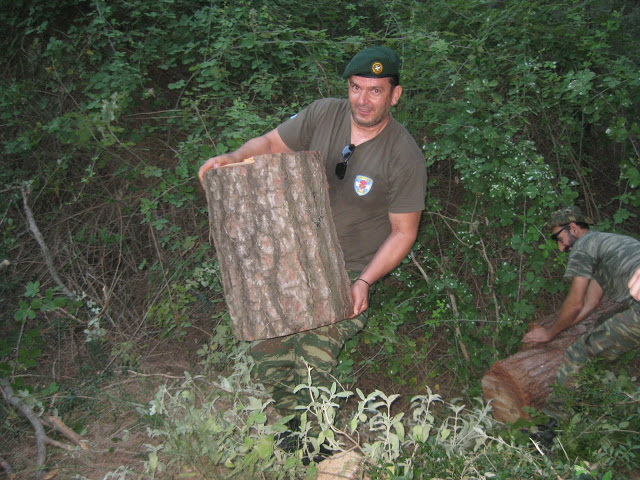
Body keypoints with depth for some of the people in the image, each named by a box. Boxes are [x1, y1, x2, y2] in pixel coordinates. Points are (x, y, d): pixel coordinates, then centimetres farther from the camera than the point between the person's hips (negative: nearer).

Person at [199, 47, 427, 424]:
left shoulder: (406, 158, -14)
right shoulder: (323, 114, -3)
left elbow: (403, 233, -8)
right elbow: (271, 143, 8)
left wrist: (364, 282, -18)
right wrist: (233, 159, -13)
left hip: (351, 272, -4)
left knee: (314, 359, -16)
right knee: (267, 349, -1)